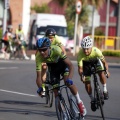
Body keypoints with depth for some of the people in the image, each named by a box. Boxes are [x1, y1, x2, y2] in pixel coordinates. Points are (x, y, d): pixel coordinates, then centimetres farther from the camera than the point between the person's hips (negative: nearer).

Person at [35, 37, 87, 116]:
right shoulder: (39, 57, -32)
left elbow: (70, 65, -42)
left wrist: (69, 79, -57)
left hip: (62, 63, -3)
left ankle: (79, 102, -7)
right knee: (55, 88, -6)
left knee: (68, 82, -26)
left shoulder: (56, 50, -40)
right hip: (53, 67, 3)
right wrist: (40, 88, -49)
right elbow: (39, 76, -30)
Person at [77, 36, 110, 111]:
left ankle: (105, 90, -3)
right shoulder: (80, 54, -37)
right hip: (86, 64, 0)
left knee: (101, 73, -26)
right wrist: (81, 76, -53)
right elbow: (80, 68, -34)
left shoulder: (96, 51, -38)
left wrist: (107, 71, -43)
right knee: (87, 82, -7)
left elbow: (104, 62, -28)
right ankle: (92, 100, 13)